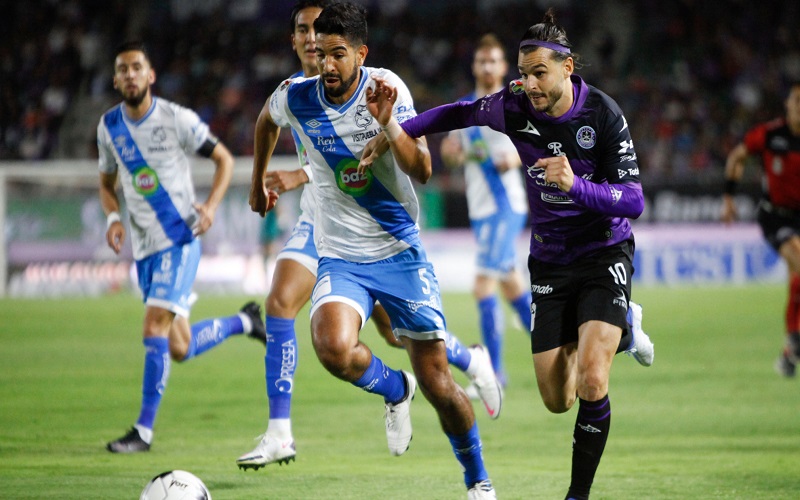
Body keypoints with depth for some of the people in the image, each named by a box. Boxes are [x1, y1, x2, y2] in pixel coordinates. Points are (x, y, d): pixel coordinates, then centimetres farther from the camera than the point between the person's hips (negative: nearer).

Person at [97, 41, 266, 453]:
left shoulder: (177, 119, -9)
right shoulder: (109, 126, 4)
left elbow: (224, 159, 0)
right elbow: (107, 183, 18)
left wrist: (211, 206, -16)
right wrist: (113, 218, -3)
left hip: (179, 238, -5)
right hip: (144, 245, 5)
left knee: (154, 326, -19)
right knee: (180, 349, 7)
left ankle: (144, 430, -12)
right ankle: (245, 321, 37)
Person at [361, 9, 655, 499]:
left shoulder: (603, 114, -19)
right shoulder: (514, 107, -11)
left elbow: (633, 201, -21)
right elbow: (459, 113, 9)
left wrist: (576, 184, -36)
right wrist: (393, 131, 0)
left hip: (604, 254, -4)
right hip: (550, 262, 4)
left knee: (591, 382, -23)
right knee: (557, 400, 6)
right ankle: (623, 329, 36)